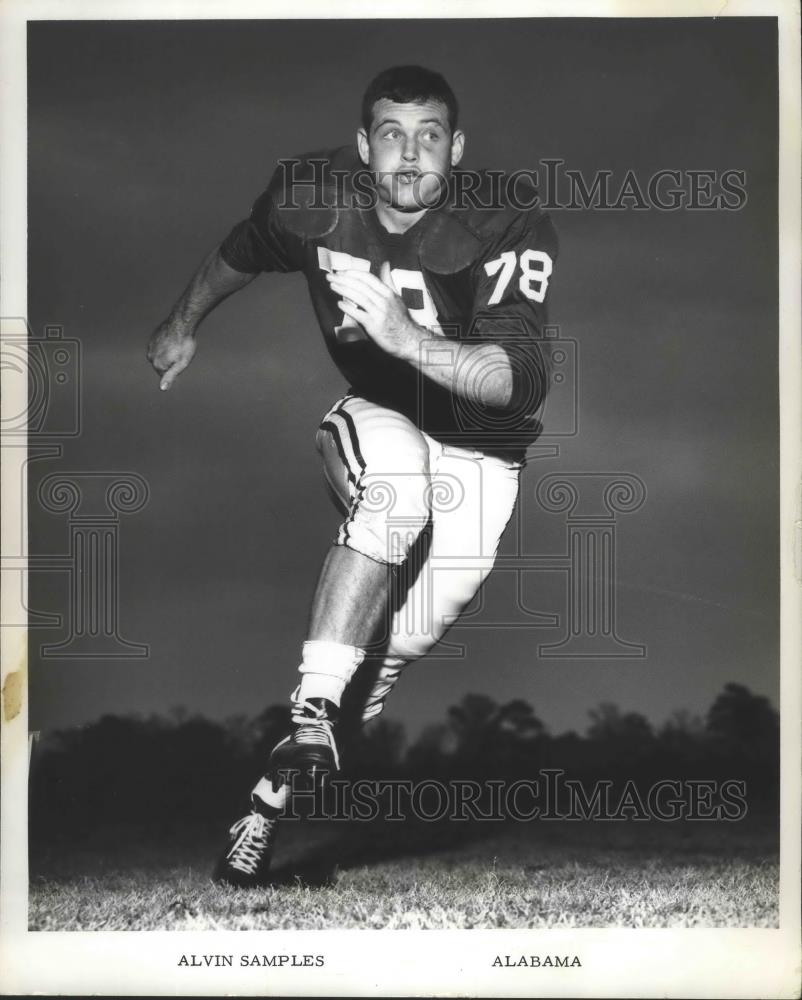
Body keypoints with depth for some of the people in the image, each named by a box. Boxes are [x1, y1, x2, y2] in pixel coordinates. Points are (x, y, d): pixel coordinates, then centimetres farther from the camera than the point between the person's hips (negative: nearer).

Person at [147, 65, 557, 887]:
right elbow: (241, 252, 10)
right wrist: (182, 326, 26)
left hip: (476, 443, 0)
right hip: (371, 417, 1)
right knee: (396, 484, -35)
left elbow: (521, 382, -35)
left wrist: (408, 337, -50)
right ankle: (311, 715, -36)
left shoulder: (507, 227, -24)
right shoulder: (310, 196, -14)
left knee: (422, 621, -18)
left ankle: (279, 787, -2)